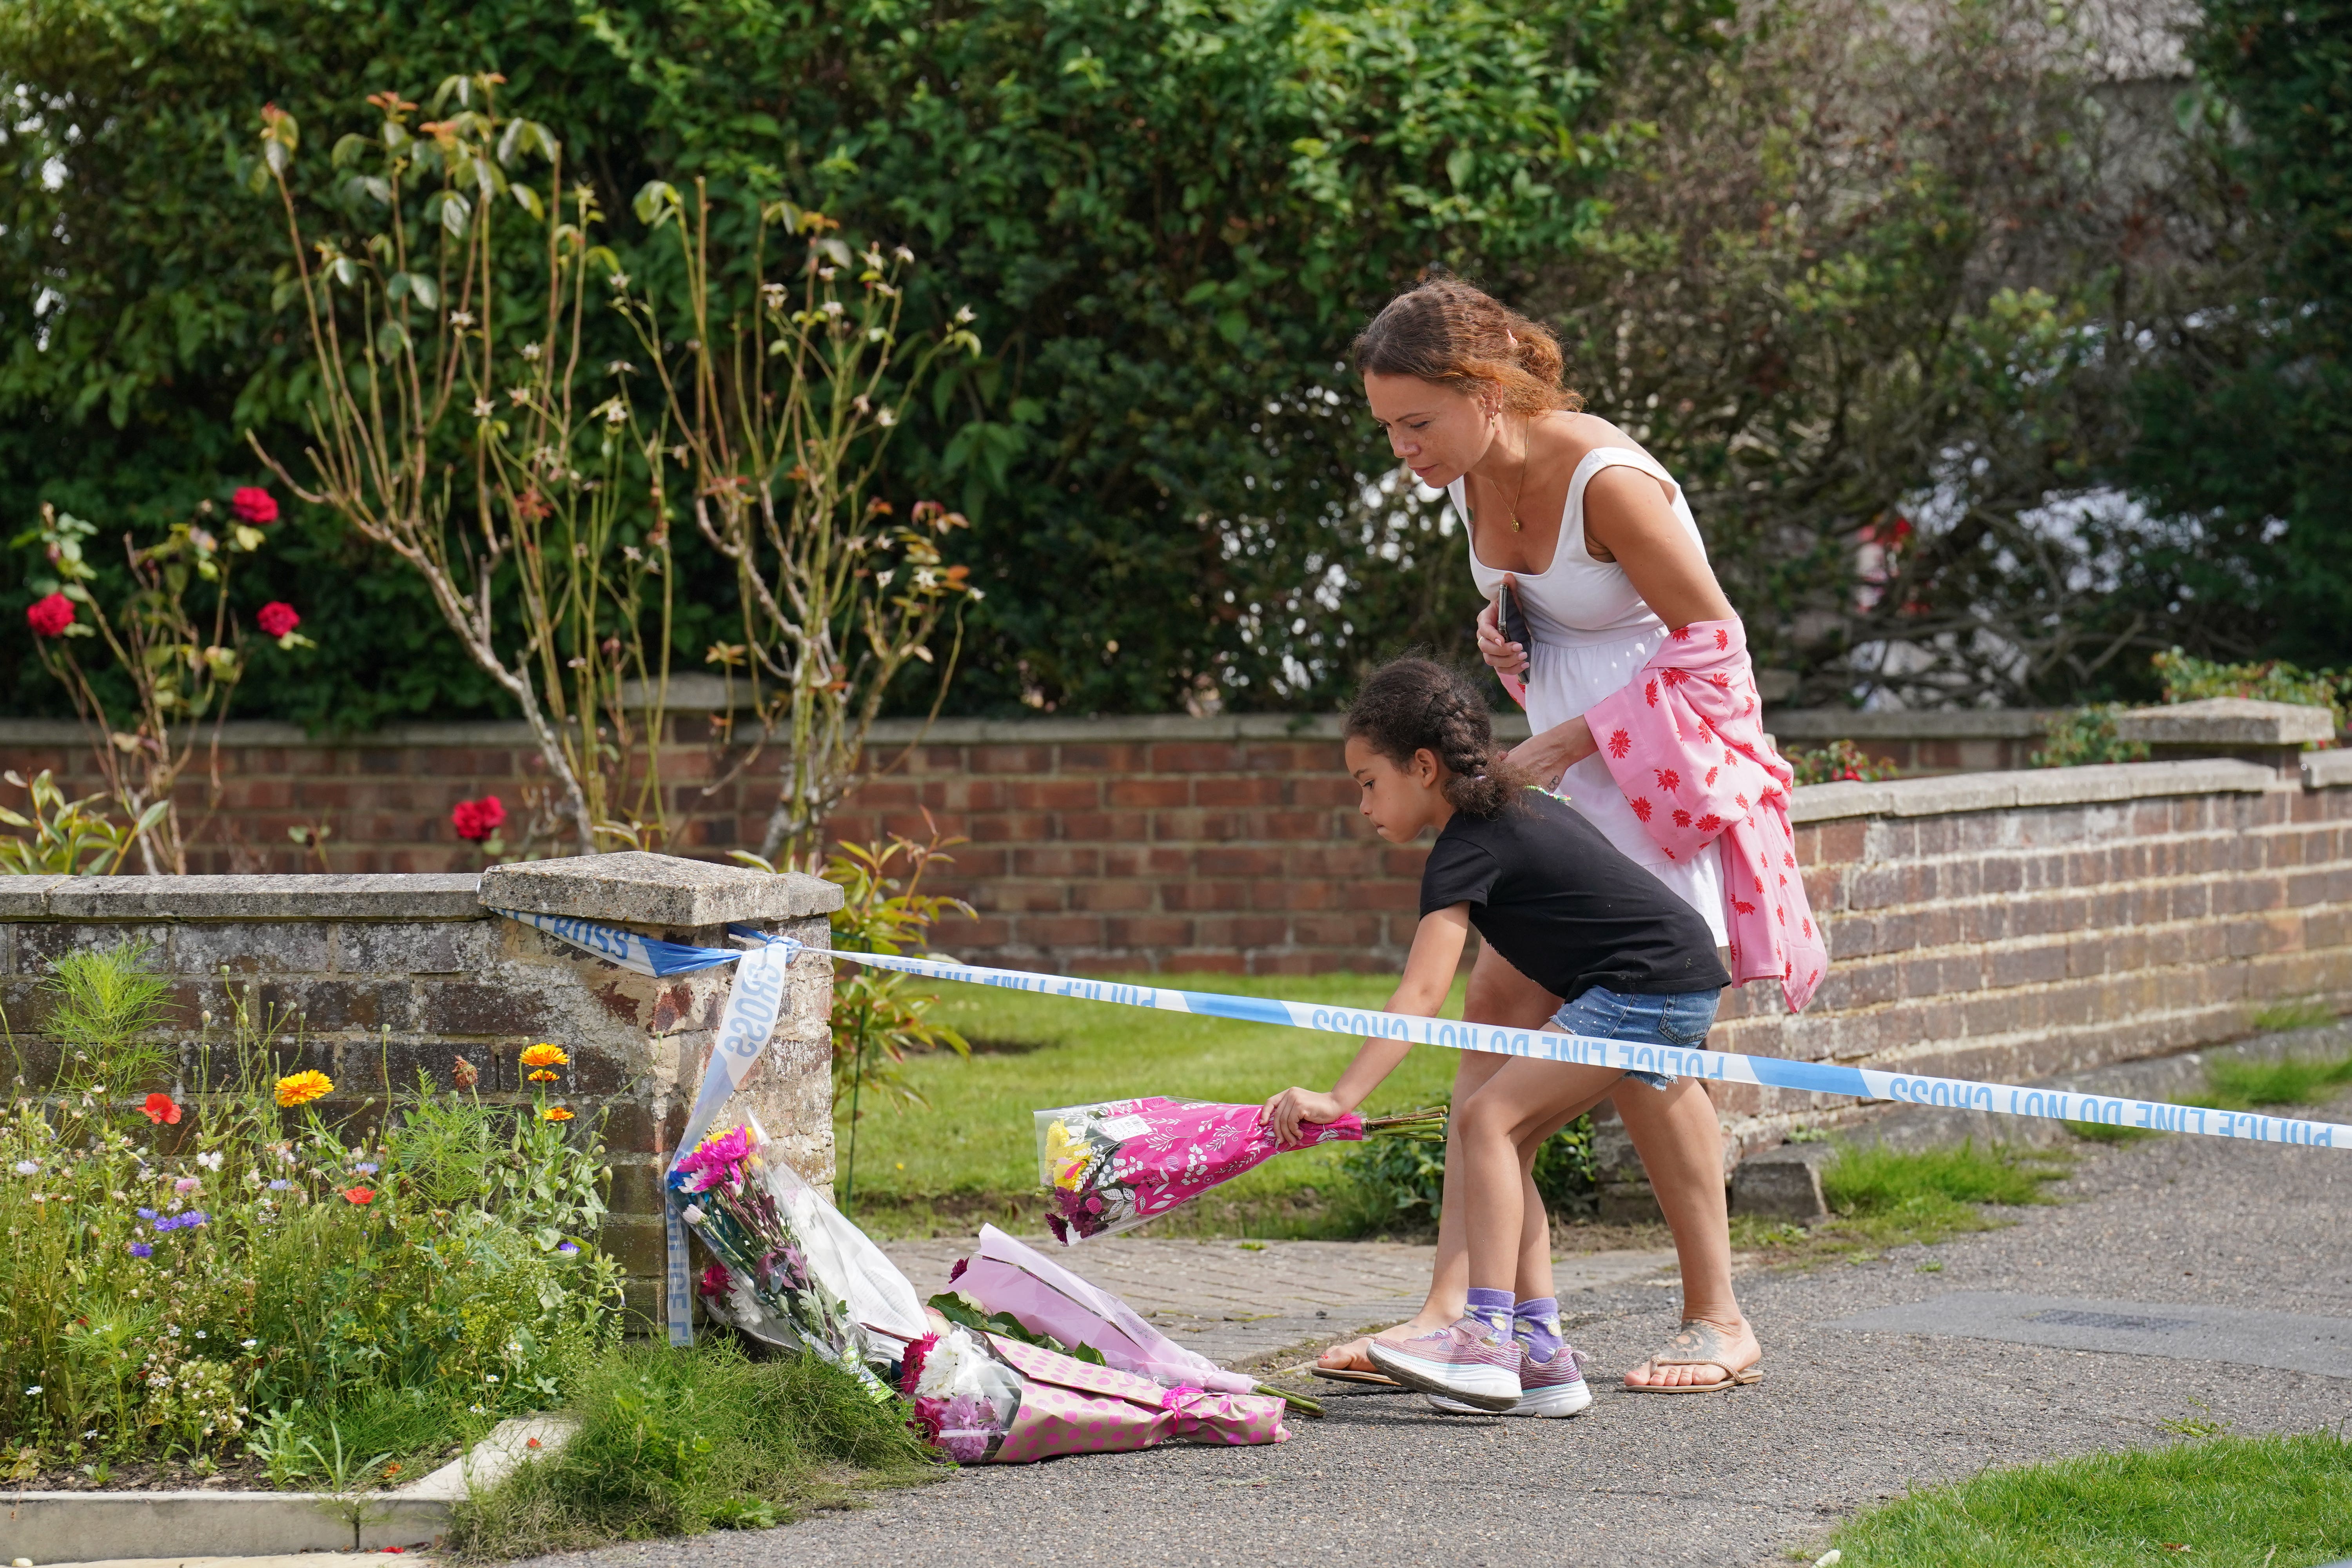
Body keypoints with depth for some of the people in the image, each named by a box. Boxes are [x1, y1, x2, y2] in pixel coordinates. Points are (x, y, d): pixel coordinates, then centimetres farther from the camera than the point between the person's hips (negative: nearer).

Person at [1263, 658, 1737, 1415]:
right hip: (1683, 985, 11)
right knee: (1505, 1142, 9)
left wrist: (1340, 1097, -30)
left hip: (1648, 989, -11)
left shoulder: (1466, 850, -13)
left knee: (1489, 1119, -14)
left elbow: (1421, 993, -24)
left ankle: (1489, 1337, -19)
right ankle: (1540, 1352, 6)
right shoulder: (1519, 803, 15)